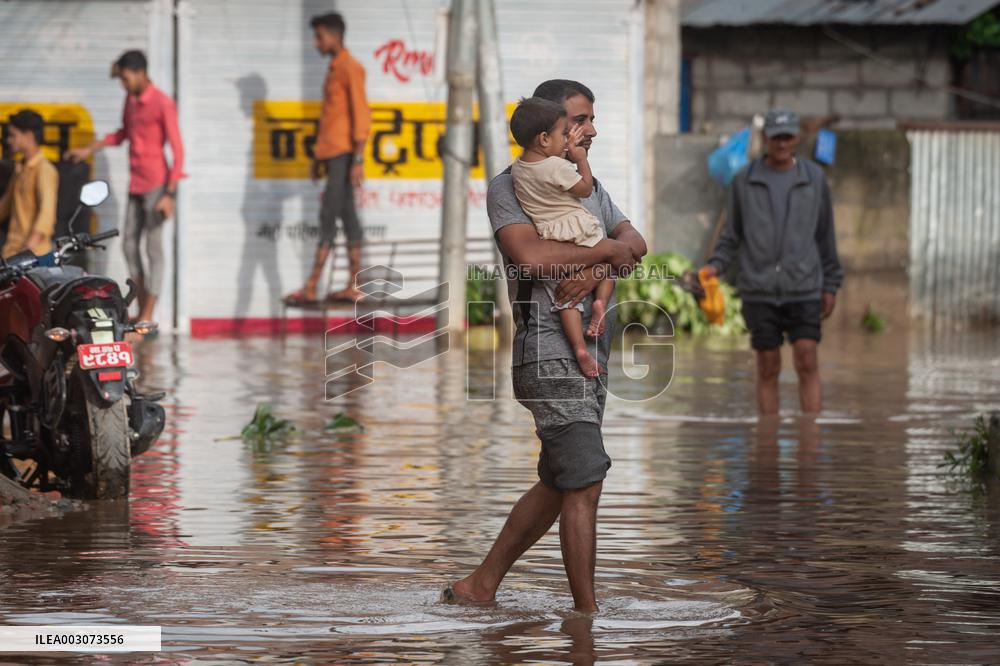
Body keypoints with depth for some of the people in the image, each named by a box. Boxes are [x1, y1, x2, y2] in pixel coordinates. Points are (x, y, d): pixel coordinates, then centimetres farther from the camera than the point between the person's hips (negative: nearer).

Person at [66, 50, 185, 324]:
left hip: (156, 184, -8)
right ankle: (141, 310, 16)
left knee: (154, 247, -6)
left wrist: (169, 194, -20)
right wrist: (89, 150, 23)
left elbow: (177, 150, -16)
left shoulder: (163, 104, -14)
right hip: (135, 185, 8)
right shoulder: (131, 99, 10)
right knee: (129, 244, 9)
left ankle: (148, 318, -5)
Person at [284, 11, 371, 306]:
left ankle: (311, 287, -13)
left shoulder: (350, 69, -9)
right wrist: (319, 157, 24)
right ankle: (353, 286, 7)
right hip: (331, 154, 9)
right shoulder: (334, 69, 20)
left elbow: (361, 114, -15)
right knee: (347, 216, 7)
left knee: (328, 217, -10)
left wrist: (358, 159, -20)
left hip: (343, 154, -9)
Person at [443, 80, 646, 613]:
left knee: (557, 486, 13)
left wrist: (596, 270, -15)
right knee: (585, 482, -13)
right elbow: (531, 255, -22)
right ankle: (587, 614, -10)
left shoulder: (590, 188, 21)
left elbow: (635, 244, 7)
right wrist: (606, 250, -10)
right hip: (549, 350, -9)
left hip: (592, 347, 9)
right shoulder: (508, 188, -5)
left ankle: (479, 587, 23)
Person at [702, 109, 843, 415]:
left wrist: (831, 286, 9)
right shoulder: (744, 181, 3)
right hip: (759, 293, 0)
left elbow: (825, 235, 9)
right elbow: (731, 235, 7)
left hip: (803, 290, 0)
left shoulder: (814, 179, 4)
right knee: (768, 370, 3)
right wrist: (715, 266, -10)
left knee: (808, 366, -8)